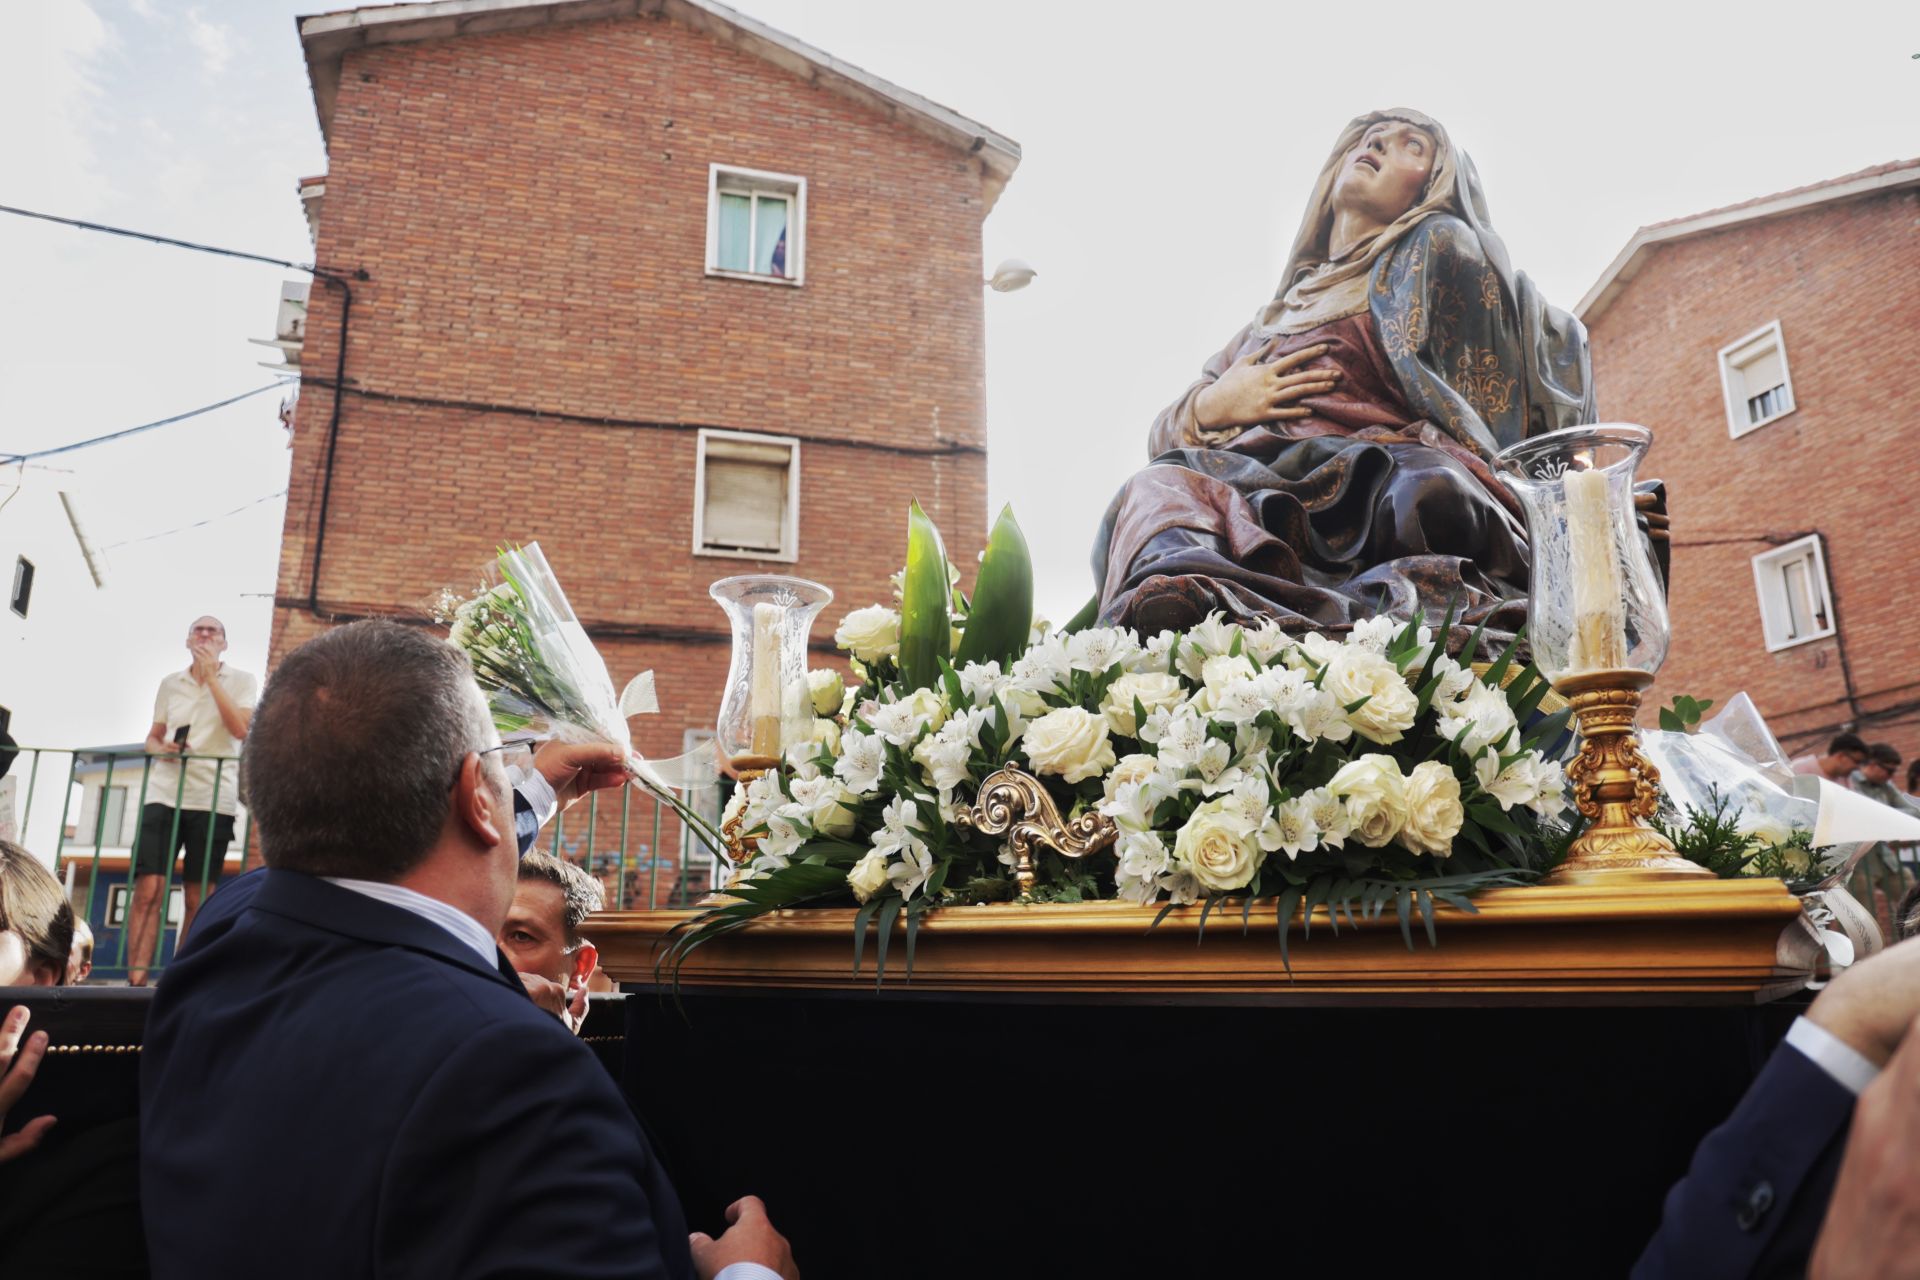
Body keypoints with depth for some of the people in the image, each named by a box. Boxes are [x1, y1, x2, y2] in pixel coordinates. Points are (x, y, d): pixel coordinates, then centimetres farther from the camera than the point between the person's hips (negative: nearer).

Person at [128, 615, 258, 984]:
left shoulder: (242, 681, 4)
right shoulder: (170, 683, 14)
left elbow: (241, 730, -11)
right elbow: (153, 736, 20)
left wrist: (211, 676, -11)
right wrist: (158, 748, -5)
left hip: (213, 798, -2)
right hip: (164, 793, 2)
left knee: (198, 898, 1)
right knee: (148, 889, -9)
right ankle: (136, 980, -6)